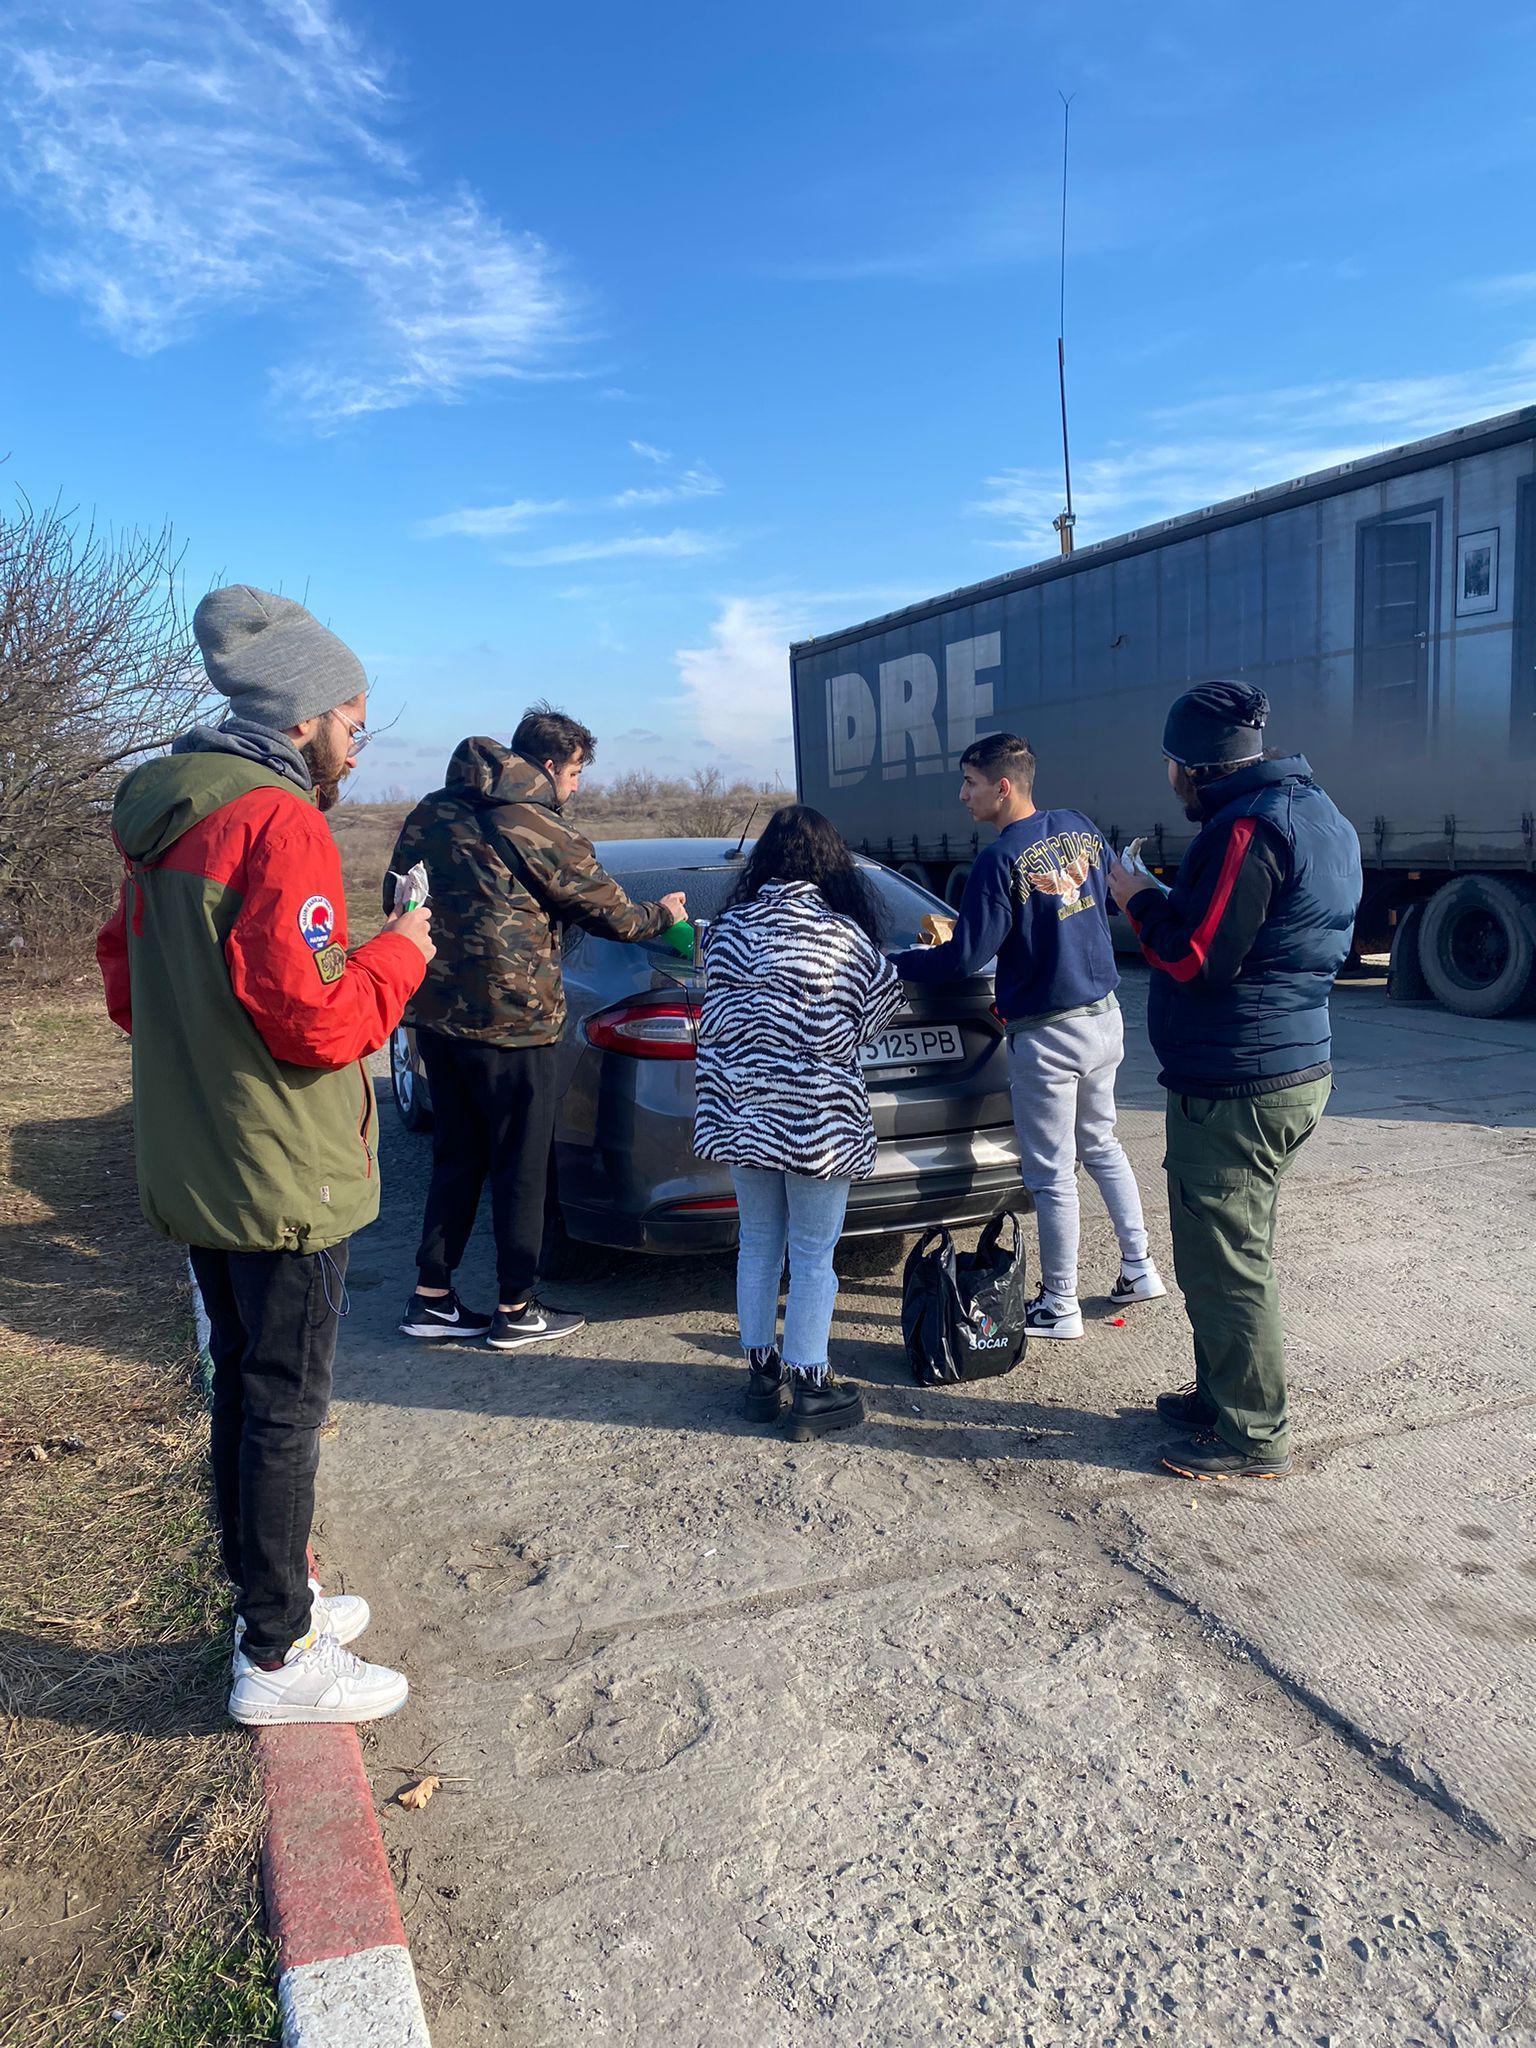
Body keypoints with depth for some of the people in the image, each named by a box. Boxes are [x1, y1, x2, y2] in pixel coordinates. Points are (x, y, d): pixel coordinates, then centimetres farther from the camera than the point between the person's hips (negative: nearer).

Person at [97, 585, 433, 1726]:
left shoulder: (168, 816, 11)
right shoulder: (278, 820, -19)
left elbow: (128, 985, 17)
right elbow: (315, 1018, -24)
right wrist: (398, 956, -10)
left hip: (195, 1171, 9)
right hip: (281, 1179, -9)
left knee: (244, 1387, 19)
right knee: (285, 1408, 2)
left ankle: (269, 1598, 35)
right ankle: (280, 1658, 16)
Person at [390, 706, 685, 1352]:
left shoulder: (432, 812, 8)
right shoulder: (540, 832, -12)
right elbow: (613, 915, -3)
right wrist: (663, 913, 16)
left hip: (436, 1014, 7)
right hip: (511, 1025, -7)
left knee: (456, 1159, 17)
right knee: (520, 1169, 6)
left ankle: (431, 1299, 21)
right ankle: (516, 1311, 16)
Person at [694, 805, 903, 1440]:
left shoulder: (728, 928, 0)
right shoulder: (846, 935, -11)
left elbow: (716, 1018, 6)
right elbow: (880, 1010, 2)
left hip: (741, 1114, 4)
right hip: (818, 1119, -4)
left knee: (758, 1244, 17)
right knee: (813, 1256, 6)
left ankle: (761, 1374, 26)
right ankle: (809, 1390, 14)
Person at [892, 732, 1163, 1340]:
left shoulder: (1000, 861, -20)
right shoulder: (1080, 829, 3)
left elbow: (966, 958, -19)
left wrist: (892, 963, -7)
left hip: (1046, 1036, -7)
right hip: (1105, 1017, 8)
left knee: (1051, 1175, 5)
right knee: (1101, 1143, 24)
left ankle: (1060, 1307, 16)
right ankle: (1138, 1268, 30)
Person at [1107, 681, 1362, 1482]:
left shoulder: (1248, 826, -19)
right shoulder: (1315, 814, 14)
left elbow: (1196, 958, -20)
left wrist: (1140, 900, -5)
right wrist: (1161, 901, 12)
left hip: (1232, 1089, -11)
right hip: (1294, 1066, 11)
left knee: (1223, 1263, 0)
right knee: (1235, 1254, 21)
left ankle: (1254, 1435, 11)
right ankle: (1223, 1395, 34)